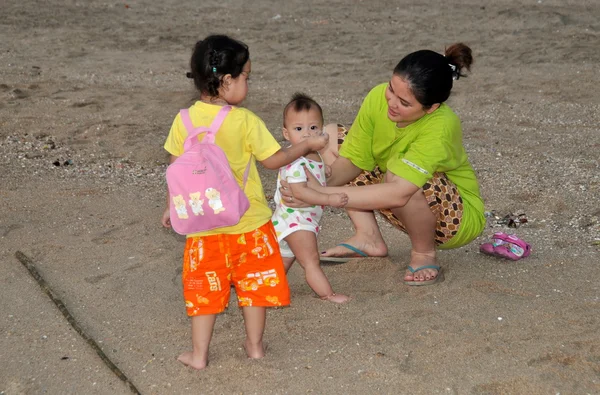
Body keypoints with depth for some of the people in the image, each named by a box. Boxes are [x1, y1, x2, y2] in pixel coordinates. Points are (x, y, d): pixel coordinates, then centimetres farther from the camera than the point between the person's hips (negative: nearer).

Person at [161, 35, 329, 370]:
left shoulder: (184, 120, -7)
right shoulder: (246, 121, -14)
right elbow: (274, 160, -7)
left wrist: (172, 207, 13)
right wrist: (308, 145, 7)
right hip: (249, 222, -2)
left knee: (205, 286, 13)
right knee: (255, 281, 16)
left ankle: (199, 354, 17)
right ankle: (255, 345, 25)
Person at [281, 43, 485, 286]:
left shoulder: (440, 127, -35)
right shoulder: (379, 97, -19)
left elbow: (397, 194, -45)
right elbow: (352, 160, -12)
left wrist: (323, 194, -46)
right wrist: (320, 184, -32)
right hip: (404, 210, 7)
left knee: (397, 176, -40)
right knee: (330, 135, -5)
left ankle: (424, 254, -12)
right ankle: (368, 238, -5)